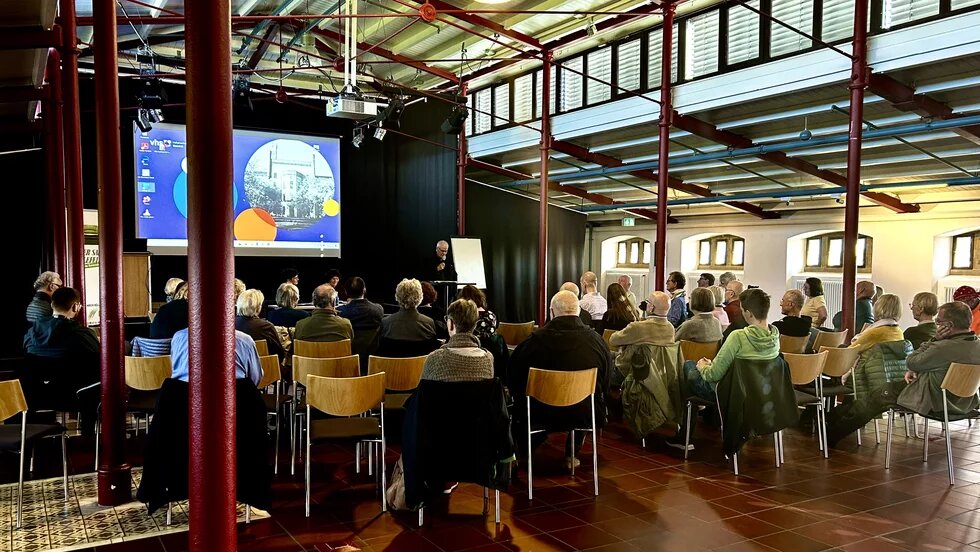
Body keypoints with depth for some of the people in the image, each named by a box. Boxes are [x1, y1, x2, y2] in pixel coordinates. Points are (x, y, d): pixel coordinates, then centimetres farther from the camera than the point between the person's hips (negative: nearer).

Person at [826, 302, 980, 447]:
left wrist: (934, 340, -13)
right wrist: (915, 370, 3)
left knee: (879, 396, 8)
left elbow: (910, 362, -17)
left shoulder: (947, 347, -31)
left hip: (934, 402, -9)